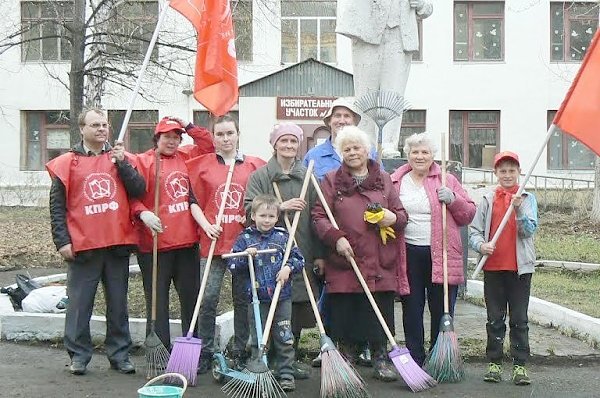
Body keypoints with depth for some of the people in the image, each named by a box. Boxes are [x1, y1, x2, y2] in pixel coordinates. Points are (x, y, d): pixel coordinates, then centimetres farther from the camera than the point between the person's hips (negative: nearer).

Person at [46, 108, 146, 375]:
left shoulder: (121, 158, 11)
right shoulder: (67, 163, 3)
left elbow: (139, 190, -1)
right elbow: (57, 206, 2)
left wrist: (121, 162, -10)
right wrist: (62, 241, -5)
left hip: (118, 243, 2)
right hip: (82, 247, -2)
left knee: (118, 303, 9)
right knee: (79, 304, 2)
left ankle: (119, 355, 18)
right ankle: (78, 355, 12)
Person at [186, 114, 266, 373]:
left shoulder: (255, 165, 8)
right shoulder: (202, 165, 7)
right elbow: (193, 201, 7)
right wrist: (205, 225, -6)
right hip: (213, 241, -1)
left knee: (243, 299, 7)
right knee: (208, 299, -2)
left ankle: (241, 354, 17)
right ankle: (205, 354, 7)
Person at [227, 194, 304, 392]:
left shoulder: (283, 236, 5)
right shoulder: (244, 238, 1)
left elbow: (299, 259, 8)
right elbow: (232, 265, -1)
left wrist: (289, 267, -10)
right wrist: (245, 257, -17)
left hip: (282, 297, 1)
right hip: (257, 299, -1)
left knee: (284, 338, 4)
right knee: (258, 339, 7)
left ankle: (286, 374, 12)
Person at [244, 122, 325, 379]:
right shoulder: (260, 176, 4)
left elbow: (315, 217, 11)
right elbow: (250, 210, -7)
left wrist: (318, 254, 8)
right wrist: (281, 207, -19)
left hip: (302, 254, 3)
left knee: (297, 308, 6)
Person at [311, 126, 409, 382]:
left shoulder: (383, 180, 14)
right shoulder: (331, 181, 7)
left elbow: (402, 214, 17)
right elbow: (319, 216, 0)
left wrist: (393, 218, -6)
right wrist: (336, 238, -15)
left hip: (380, 263, 2)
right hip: (343, 263, -1)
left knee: (380, 314, 3)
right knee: (344, 313, 2)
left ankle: (381, 360, 17)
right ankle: (347, 359, 18)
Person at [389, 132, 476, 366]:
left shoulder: (446, 180, 7)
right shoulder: (396, 182, 10)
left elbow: (468, 214, 7)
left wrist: (452, 199, -9)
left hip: (441, 255, -1)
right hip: (409, 254, 1)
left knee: (442, 311, 3)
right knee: (411, 310, 7)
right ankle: (415, 360, 17)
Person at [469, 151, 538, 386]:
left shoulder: (527, 199, 3)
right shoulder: (488, 200, 6)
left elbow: (530, 230, -7)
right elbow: (474, 231, 4)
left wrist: (519, 209, -22)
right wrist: (481, 245, -16)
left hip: (520, 267, -1)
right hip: (493, 267, 2)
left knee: (519, 320, 2)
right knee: (495, 320, 8)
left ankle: (520, 365, 7)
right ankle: (494, 363, 16)